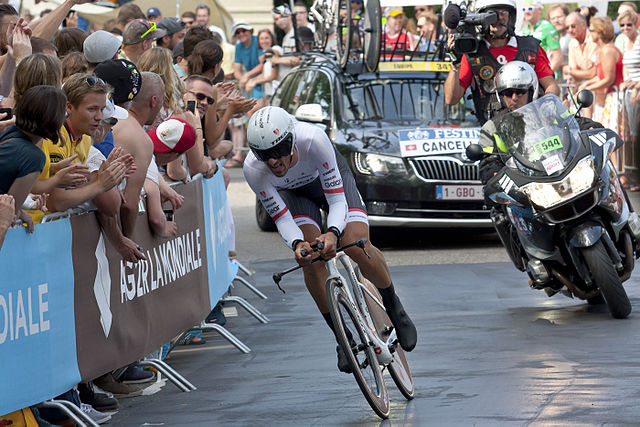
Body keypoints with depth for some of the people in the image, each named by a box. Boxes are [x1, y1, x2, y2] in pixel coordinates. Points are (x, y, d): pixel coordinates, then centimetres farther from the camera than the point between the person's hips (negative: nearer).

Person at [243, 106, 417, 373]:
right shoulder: (253, 169, -35)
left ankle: (394, 308, 8)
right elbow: (282, 219, -27)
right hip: (293, 192, 1)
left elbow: (337, 200, -35)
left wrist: (333, 233, -55)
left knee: (357, 247, -21)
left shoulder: (314, 140, -41)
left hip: (330, 176, -1)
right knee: (311, 258, -22)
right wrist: (297, 244, -49)